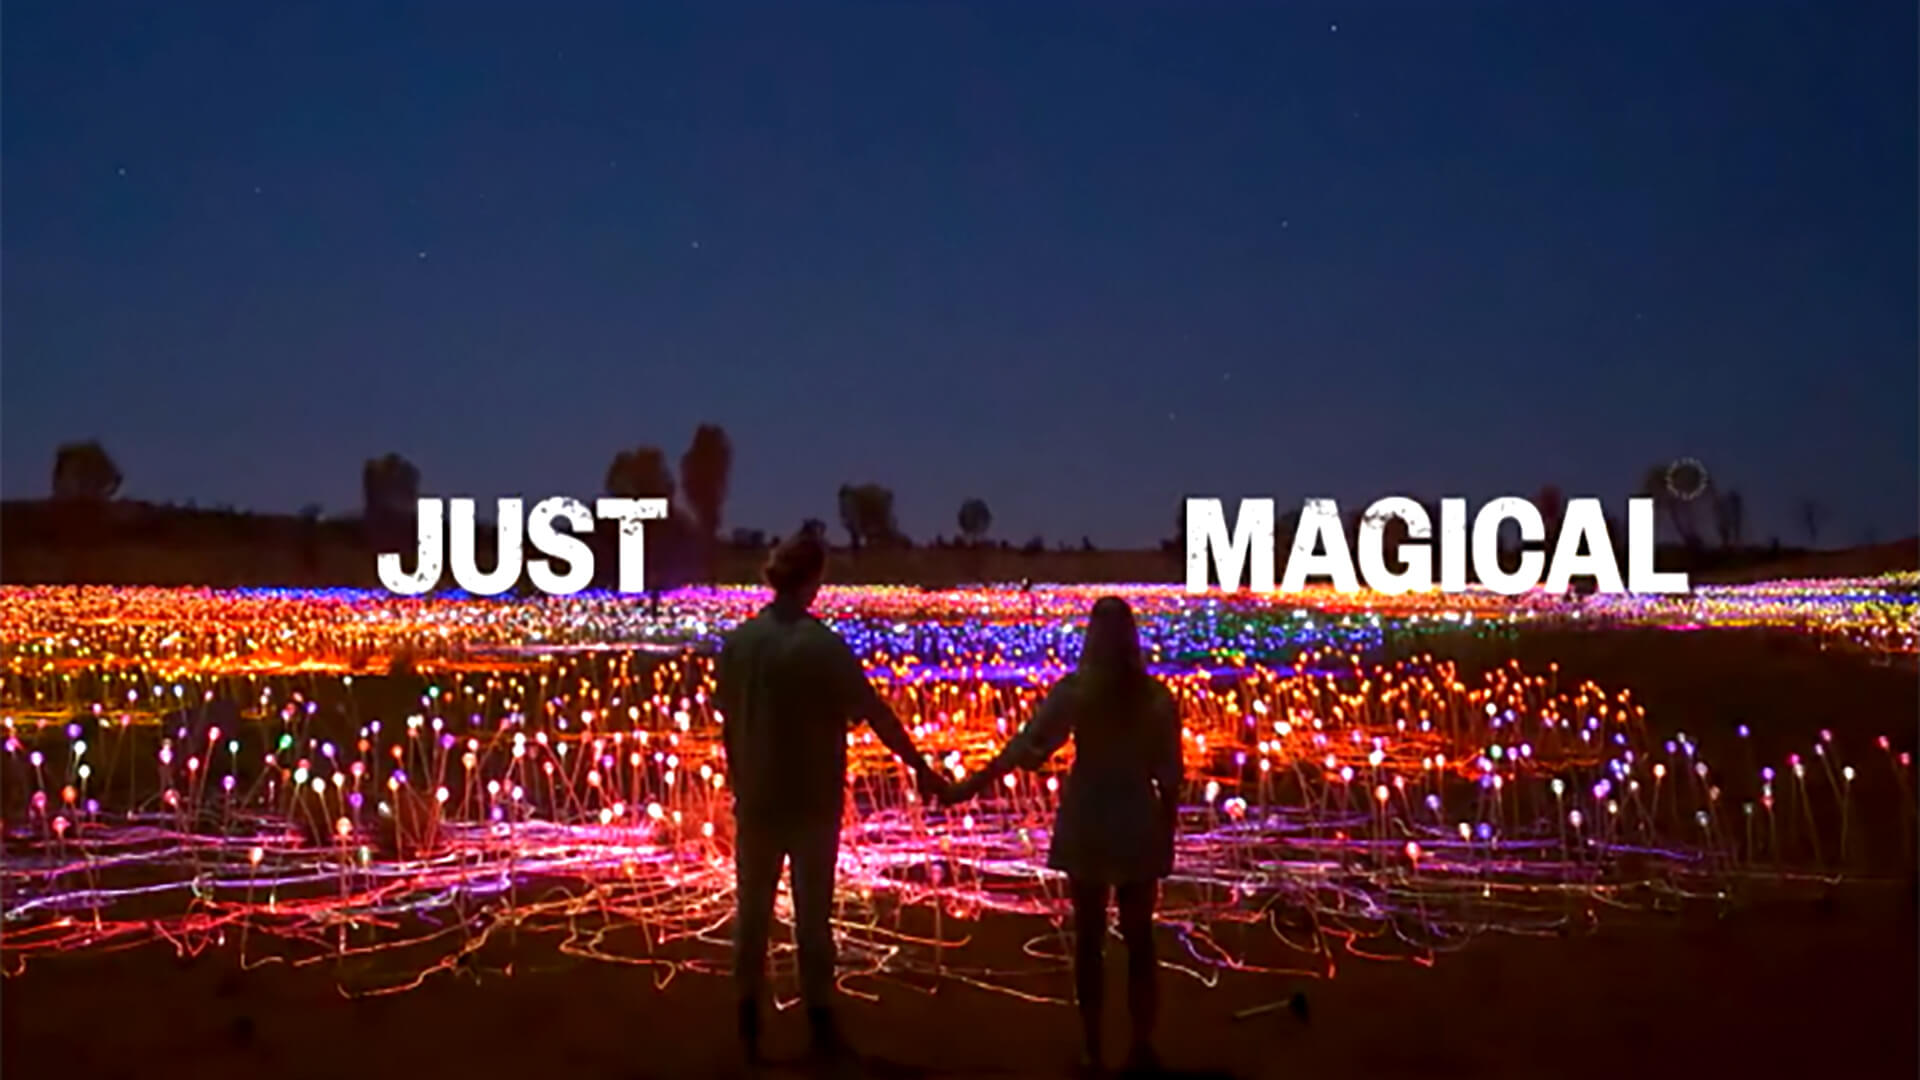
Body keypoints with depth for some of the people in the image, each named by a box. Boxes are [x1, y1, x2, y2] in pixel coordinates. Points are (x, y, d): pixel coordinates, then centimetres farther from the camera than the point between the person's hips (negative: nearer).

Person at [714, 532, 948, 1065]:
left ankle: (750, 1024, 20)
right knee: (813, 912, 9)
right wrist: (921, 768, -5)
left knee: (752, 909, 14)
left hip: (756, 798, 3)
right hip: (813, 800, -3)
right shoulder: (822, 644, -15)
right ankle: (820, 1024, 15)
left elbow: (728, 722, 3)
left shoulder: (738, 641, -3)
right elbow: (876, 714, -14)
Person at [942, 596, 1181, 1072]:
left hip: (1087, 825, 0)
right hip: (1138, 825, 0)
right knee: (1139, 940, 11)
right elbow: (1169, 774, -3)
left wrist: (970, 785, -13)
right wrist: (1168, 830, 8)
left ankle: (1092, 1048, 20)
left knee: (1089, 938, 12)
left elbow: (1026, 746, -15)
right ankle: (1142, 1049, 16)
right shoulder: (1156, 696, -6)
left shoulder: (1074, 690, -9)